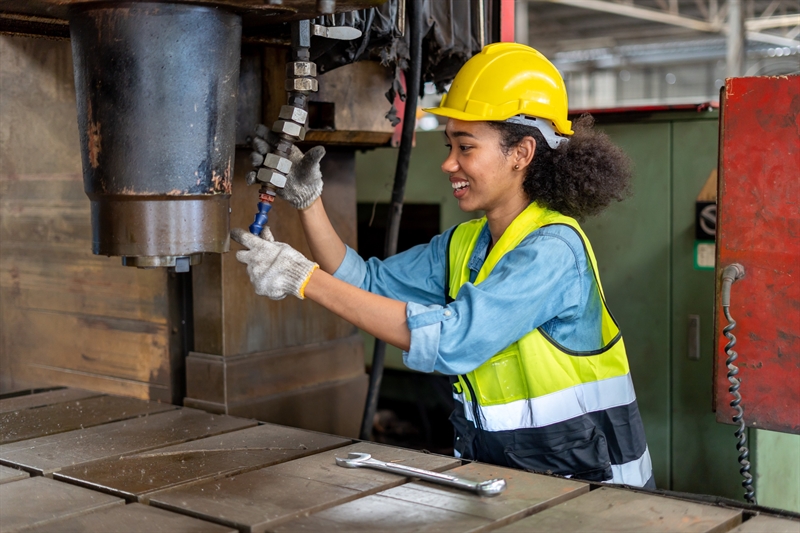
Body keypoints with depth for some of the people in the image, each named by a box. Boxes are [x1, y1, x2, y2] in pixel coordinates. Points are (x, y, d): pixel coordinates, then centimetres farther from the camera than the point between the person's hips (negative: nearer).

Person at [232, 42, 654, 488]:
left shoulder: (552, 249, -18)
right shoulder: (464, 243, 7)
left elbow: (450, 339, -28)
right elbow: (365, 284, 10)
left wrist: (305, 278, -27)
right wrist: (307, 199, -1)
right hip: (496, 469, 7)